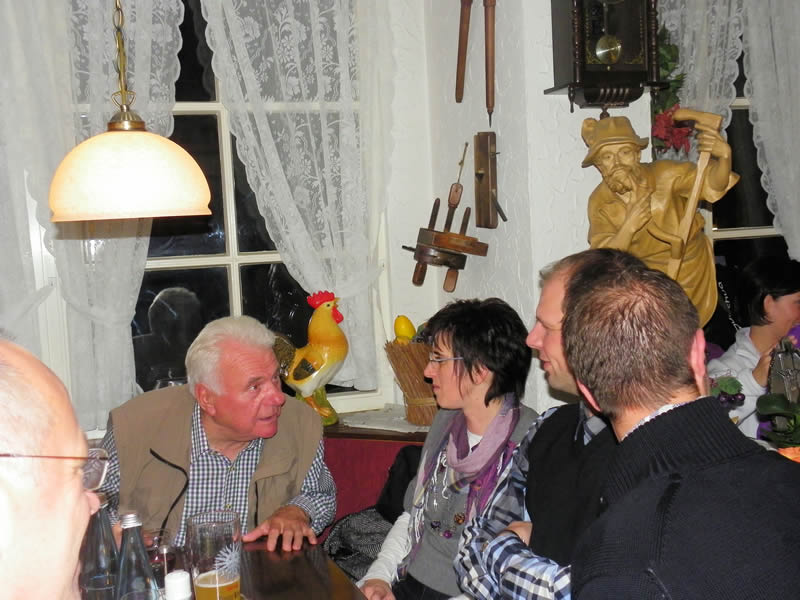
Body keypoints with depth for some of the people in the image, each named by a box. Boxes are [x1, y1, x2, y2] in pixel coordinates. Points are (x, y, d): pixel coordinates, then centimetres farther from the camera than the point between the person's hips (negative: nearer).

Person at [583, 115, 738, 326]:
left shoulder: (664, 175, -20)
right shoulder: (599, 202, -13)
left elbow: (712, 184, -29)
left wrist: (724, 157, -51)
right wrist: (629, 226, -34)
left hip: (688, 270, -2)